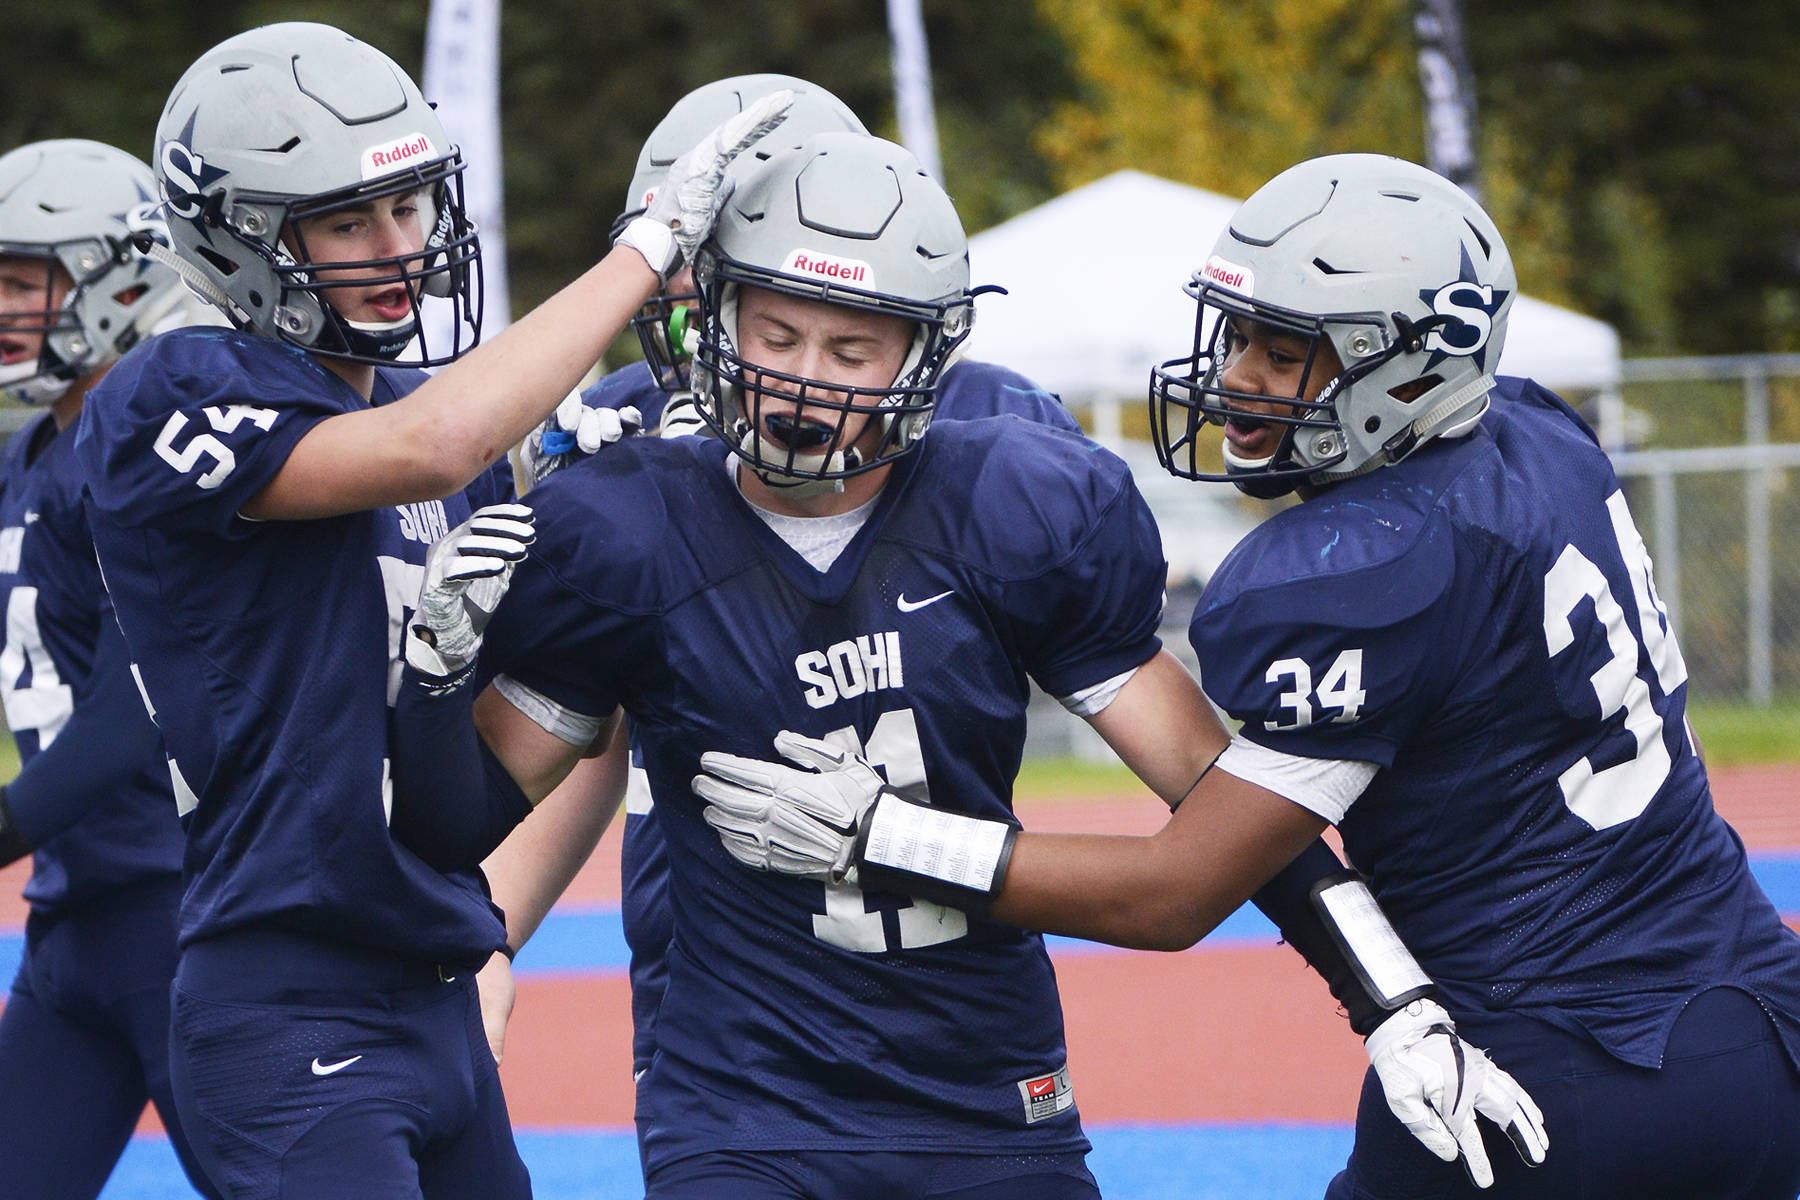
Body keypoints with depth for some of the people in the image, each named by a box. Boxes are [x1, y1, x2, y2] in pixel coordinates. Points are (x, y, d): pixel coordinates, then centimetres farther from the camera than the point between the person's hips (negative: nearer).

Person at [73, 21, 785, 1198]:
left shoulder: (421, 396, 15)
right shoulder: (171, 400, -10)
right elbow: (431, 446, -29)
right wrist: (653, 242, -21)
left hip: (438, 1002, 8)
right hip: (291, 1018, -8)